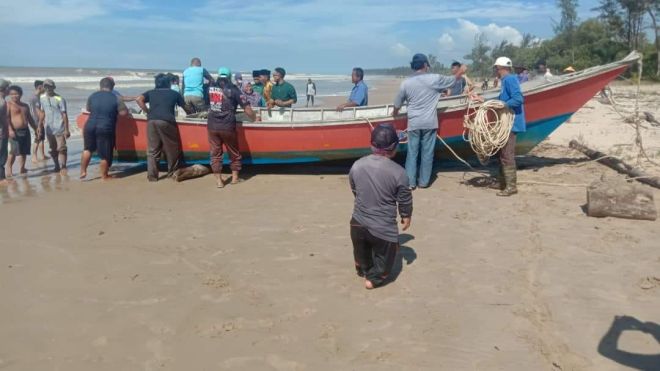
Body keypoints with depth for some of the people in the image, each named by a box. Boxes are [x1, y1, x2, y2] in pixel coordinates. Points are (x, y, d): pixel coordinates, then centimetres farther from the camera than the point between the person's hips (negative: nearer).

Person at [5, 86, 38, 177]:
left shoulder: (25, 106, 18)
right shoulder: (8, 104, -3)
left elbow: (30, 119, 25)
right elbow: (7, 118, -14)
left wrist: (36, 128, 19)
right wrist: (10, 130, -25)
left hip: (25, 131, 6)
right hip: (15, 131, -6)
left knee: (24, 151, 8)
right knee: (14, 151, -9)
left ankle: (22, 168, 19)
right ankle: (9, 168, 5)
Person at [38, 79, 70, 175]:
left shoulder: (59, 99, -11)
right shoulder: (42, 98, 7)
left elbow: (64, 115, -11)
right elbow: (42, 113, 16)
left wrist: (66, 130, -14)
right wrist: (40, 126, 15)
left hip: (59, 128, -6)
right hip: (48, 128, 6)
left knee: (61, 148, -8)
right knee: (52, 149, 12)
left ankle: (63, 167, -4)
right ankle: (57, 166, 23)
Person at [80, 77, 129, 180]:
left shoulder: (92, 96, 5)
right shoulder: (116, 99, -7)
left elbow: (88, 109, 19)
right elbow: (124, 112, -8)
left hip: (90, 127, 4)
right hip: (106, 130, -4)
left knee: (88, 149, 24)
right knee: (105, 154, 8)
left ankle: (83, 171, 23)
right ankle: (104, 175, 18)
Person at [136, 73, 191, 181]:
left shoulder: (151, 92, 23)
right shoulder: (174, 93, 21)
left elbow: (139, 99, 6)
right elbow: (186, 108, 31)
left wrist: (148, 112, 14)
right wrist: (191, 113, 51)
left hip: (152, 121, 2)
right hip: (167, 122, -2)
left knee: (152, 150, 7)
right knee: (172, 148, 12)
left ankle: (152, 175, 5)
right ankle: (173, 172, 22)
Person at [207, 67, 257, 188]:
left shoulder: (210, 88, 10)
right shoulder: (233, 89, 0)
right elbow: (246, 107, -2)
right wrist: (255, 118, 12)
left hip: (212, 126, 3)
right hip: (227, 126, -2)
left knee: (215, 153, 9)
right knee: (234, 153, 15)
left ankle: (218, 180, 7)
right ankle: (235, 177, 22)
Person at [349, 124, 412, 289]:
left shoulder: (356, 166, -8)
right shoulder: (398, 172, -19)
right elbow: (405, 199, -6)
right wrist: (406, 216, 13)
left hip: (358, 223, 5)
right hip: (383, 227, -4)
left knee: (361, 251, 32)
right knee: (384, 254, 25)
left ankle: (363, 270, 54)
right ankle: (374, 278, 32)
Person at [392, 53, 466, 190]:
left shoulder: (406, 82, 1)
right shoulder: (434, 79, -6)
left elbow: (398, 102, 13)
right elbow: (453, 80, 10)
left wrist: (395, 113, 34)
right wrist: (461, 71, 31)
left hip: (413, 123, 2)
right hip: (429, 123, -2)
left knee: (412, 152, 8)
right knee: (427, 152, 7)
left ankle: (410, 182, 8)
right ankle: (423, 182, 13)